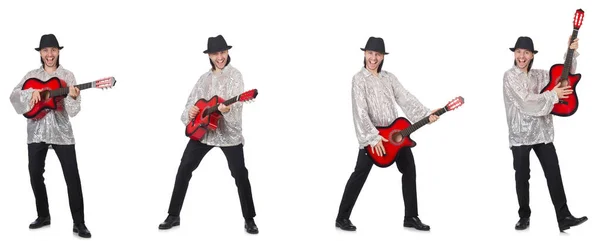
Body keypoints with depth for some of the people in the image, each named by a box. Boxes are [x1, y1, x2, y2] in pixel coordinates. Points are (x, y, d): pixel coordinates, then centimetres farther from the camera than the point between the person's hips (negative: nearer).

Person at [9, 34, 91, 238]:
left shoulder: (67, 75, 1)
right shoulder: (32, 75, 8)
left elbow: (73, 111, -5)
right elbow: (14, 96, -3)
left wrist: (73, 97, -27)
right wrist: (32, 92, -21)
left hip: (61, 132, -3)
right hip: (36, 132, 3)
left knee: (72, 177, -8)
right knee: (35, 175, 8)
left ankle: (79, 223, -3)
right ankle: (43, 215, 27)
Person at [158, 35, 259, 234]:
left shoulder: (235, 75, -5)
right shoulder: (205, 78, 13)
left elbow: (236, 103, -19)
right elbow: (193, 100, 12)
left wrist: (227, 108, -42)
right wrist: (190, 111, -12)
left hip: (228, 131, -5)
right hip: (202, 129, 5)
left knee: (240, 174, -9)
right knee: (184, 169, 0)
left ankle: (249, 220, 6)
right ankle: (174, 216, 11)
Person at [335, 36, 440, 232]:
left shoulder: (389, 78, 10)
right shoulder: (359, 79, -8)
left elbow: (406, 99, 3)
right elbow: (360, 111, -17)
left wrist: (426, 115, -12)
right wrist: (373, 137, -24)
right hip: (371, 135, -6)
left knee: (409, 169, 6)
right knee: (360, 173, -7)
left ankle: (411, 217, 16)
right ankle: (342, 218, 4)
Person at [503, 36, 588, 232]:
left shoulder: (539, 75, 12)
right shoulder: (510, 76, -6)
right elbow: (526, 101, -16)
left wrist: (572, 52, 7)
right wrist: (553, 95, -11)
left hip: (542, 132, 5)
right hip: (521, 134, -4)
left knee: (554, 173, -2)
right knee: (522, 177, 4)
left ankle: (564, 218, -2)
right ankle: (524, 216, 19)